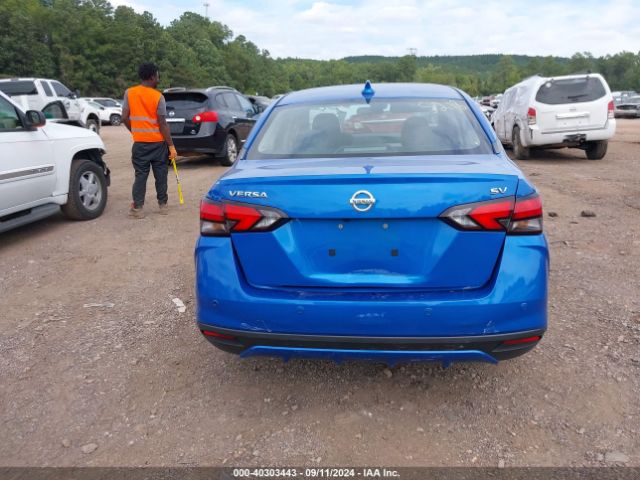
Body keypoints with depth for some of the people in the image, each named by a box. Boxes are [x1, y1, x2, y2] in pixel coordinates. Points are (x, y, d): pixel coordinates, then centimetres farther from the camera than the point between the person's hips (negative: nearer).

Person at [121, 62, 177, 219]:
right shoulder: (158, 96, -9)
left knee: (140, 175, 6)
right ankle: (163, 205, 16)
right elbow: (162, 124, -11)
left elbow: (125, 118, 1)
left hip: (140, 142, 2)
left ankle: (137, 208, 0)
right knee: (160, 175, 9)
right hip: (158, 142, -2)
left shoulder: (129, 93, 0)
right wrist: (171, 146, -8)